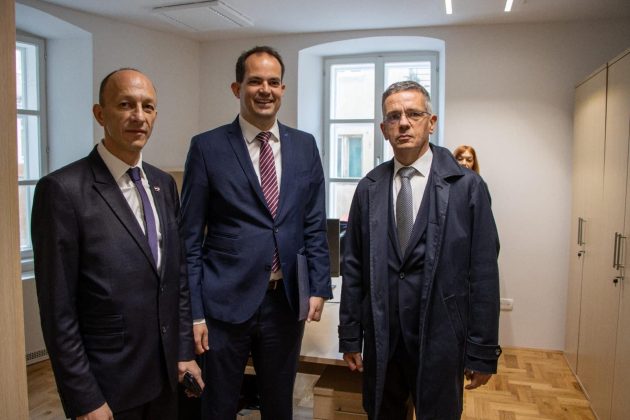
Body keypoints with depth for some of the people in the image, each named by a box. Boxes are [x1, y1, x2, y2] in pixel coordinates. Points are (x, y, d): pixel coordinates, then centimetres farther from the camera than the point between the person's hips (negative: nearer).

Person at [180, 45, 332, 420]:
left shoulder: (305, 146, 5)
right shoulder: (207, 148, -5)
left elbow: (315, 226, 8)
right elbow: (191, 237, -4)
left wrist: (319, 286, 2)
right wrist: (194, 311, -7)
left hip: (287, 301, 3)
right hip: (226, 302, -2)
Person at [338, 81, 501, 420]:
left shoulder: (467, 186, -6)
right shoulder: (368, 189, 2)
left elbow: (483, 273, -6)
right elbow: (353, 268, 4)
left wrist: (483, 352, -5)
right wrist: (350, 337, 5)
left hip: (440, 342, -2)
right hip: (380, 340, 3)